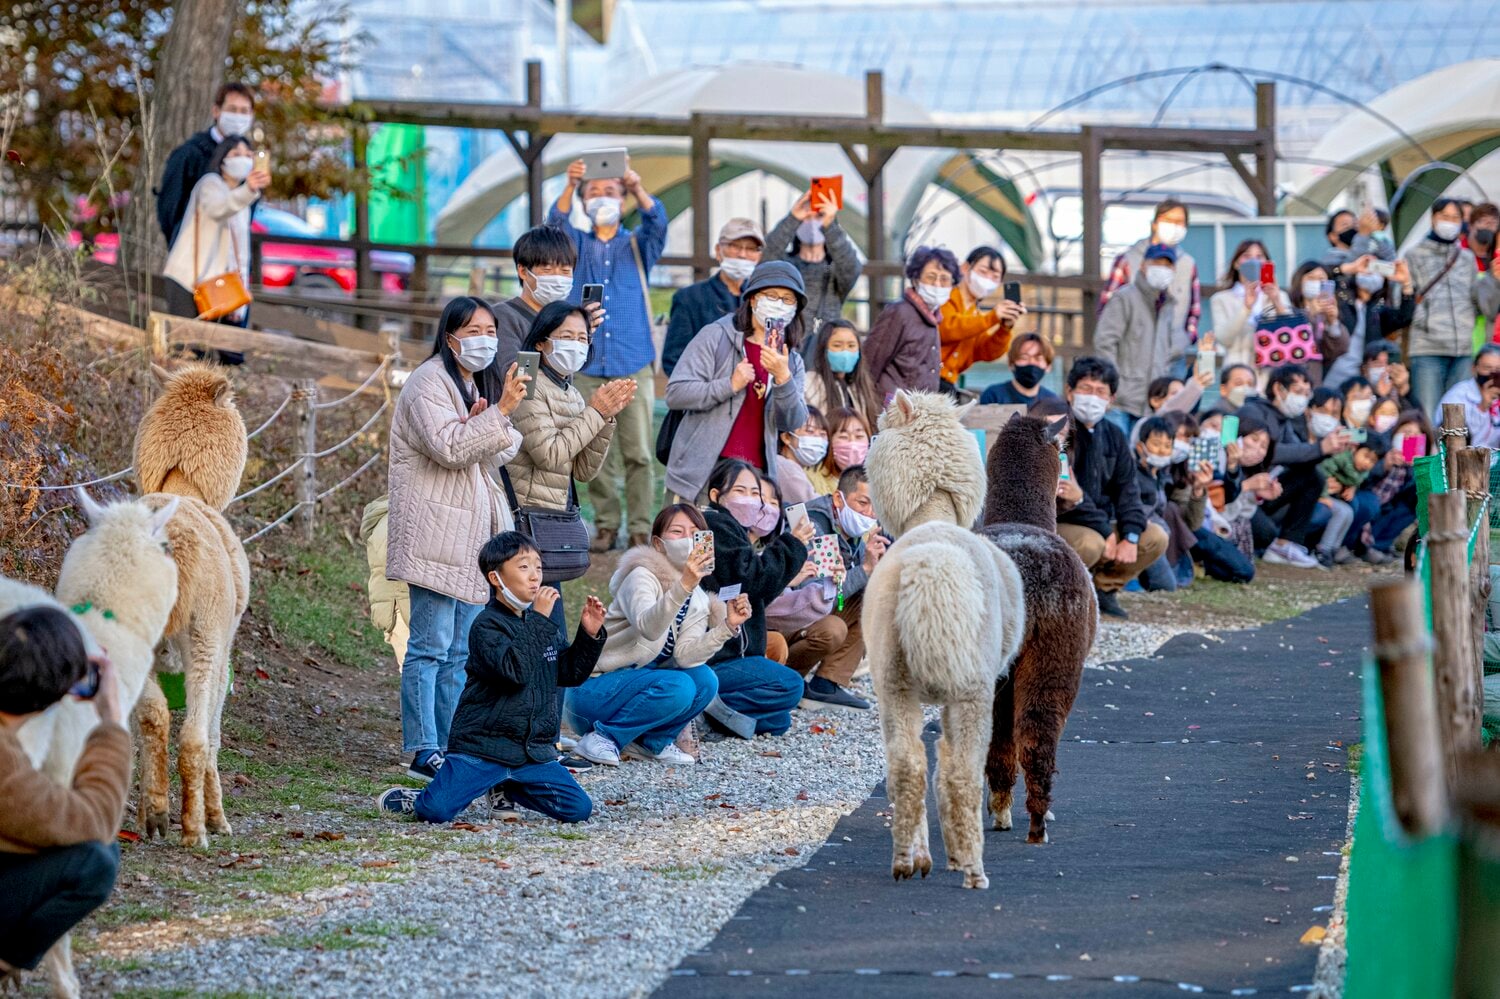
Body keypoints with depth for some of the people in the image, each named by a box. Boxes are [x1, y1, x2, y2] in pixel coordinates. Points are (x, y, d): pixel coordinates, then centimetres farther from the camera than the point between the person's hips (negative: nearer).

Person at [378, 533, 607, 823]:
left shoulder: (541, 623, 12)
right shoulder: (488, 625, -11)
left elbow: (570, 673, 16)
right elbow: (515, 670, -27)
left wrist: (590, 635, 2)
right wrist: (538, 620, -25)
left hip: (534, 750, 6)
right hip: (482, 744, -6)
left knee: (579, 810, -3)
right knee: (436, 810, -22)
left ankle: (504, 789, 18)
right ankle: (414, 799, 16)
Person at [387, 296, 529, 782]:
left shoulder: (485, 382, 19)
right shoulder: (429, 383, -9)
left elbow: (502, 453, 12)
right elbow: (449, 448, -21)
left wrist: (484, 423, -9)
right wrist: (500, 412, -27)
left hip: (475, 532, 9)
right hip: (437, 534, -9)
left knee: (462, 649, 10)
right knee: (431, 646, -9)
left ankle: (454, 746, 13)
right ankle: (423, 752, -9)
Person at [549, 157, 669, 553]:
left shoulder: (638, 246, 11)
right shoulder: (577, 245, 13)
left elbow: (657, 222, -9)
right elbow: (556, 222, -8)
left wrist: (638, 187, -30)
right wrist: (569, 185, -28)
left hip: (634, 364, -1)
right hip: (588, 367, 1)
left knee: (639, 453, -4)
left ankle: (640, 530, 0)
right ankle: (606, 525, 10)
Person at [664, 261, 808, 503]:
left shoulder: (791, 361, 16)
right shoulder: (716, 336, 2)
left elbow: (792, 423, 2)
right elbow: (675, 394, -6)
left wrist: (782, 377, -14)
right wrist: (730, 386, -15)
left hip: (755, 477, 3)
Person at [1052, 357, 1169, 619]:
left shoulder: (1112, 436, 10)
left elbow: (1126, 488, 7)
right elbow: (1062, 496, -20)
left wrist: (1130, 536, -10)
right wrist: (1107, 532, -20)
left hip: (1101, 524, 7)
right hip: (1055, 525, -7)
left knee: (1156, 538, -6)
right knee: (1091, 543, -36)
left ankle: (1104, 588, 8)